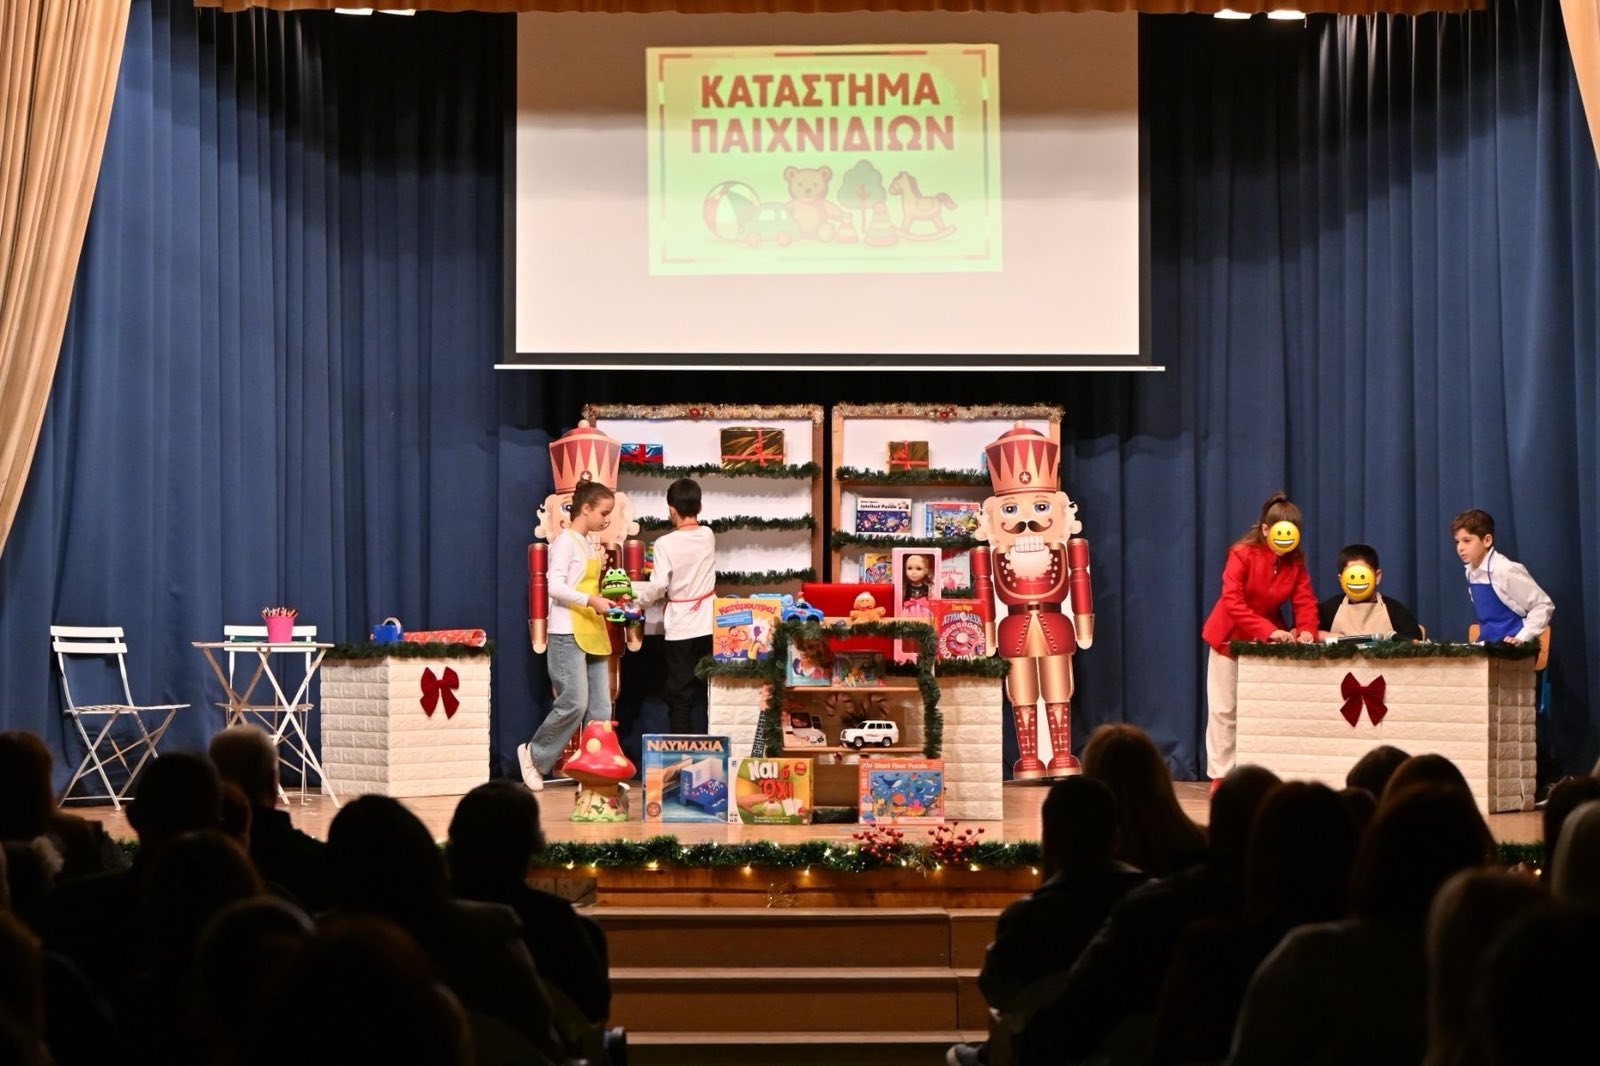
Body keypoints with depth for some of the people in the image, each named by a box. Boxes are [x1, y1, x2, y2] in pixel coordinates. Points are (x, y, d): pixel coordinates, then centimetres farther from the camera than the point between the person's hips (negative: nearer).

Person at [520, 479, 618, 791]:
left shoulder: (589, 545, 18)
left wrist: (605, 604, 8)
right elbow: (555, 586, -18)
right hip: (567, 633, -9)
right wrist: (590, 600, -27)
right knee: (574, 703, -12)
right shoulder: (565, 542, -8)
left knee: (600, 708, 4)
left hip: (593, 634, 9)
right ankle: (534, 755, 6)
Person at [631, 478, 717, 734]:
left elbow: (658, 586, -15)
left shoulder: (666, 544, -13)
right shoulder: (708, 536, 2)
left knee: (680, 696, 1)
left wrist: (638, 599, 4)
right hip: (709, 626, 4)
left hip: (681, 629, -4)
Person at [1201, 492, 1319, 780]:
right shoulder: (1242, 554, -21)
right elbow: (1232, 602, -29)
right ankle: (1220, 776, 8)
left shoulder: (1295, 561, -6)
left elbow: (1304, 600, -9)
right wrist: (1268, 631, -38)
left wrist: (1307, 630, -31)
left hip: (1269, 640, 4)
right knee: (1225, 710, 1)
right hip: (1231, 637, -4)